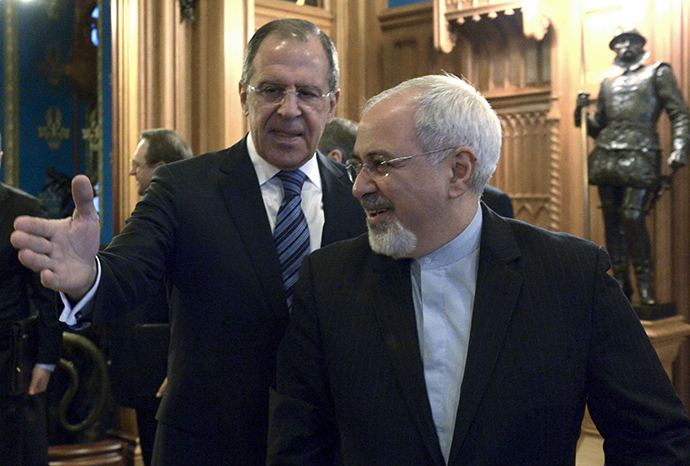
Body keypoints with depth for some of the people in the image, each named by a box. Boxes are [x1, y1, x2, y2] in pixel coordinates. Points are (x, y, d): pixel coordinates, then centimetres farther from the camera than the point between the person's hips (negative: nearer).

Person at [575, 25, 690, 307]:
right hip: (607, 155, 5)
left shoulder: (658, 73, 10)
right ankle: (620, 281, 11)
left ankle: (645, 282, -3)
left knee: (632, 216, -15)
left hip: (639, 156, -4)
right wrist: (582, 115, 4)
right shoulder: (608, 82, 21)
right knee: (611, 218, 2)